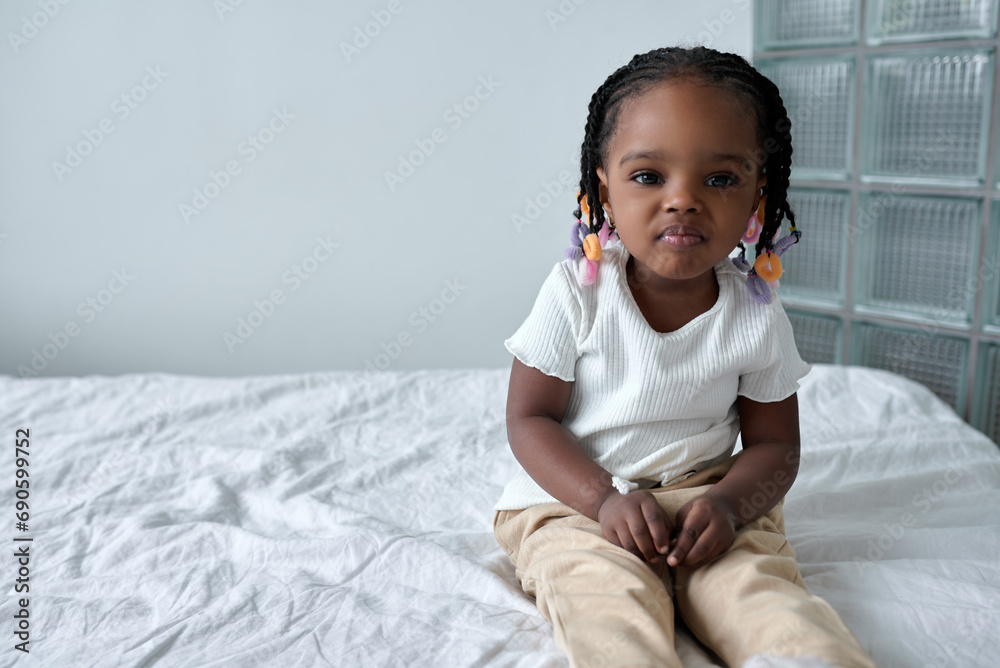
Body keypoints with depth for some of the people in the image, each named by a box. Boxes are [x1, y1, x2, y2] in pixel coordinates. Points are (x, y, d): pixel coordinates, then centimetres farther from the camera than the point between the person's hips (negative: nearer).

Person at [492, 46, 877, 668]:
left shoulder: (757, 315, -3)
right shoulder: (576, 294, -9)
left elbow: (775, 444, 3)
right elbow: (530, 419, -7)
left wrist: (728, 503, -19)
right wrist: (605, 499, -22)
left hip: (708, 496, 2)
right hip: (576, 499, -1)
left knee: (756, 581, -28)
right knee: (607, 592, -30)